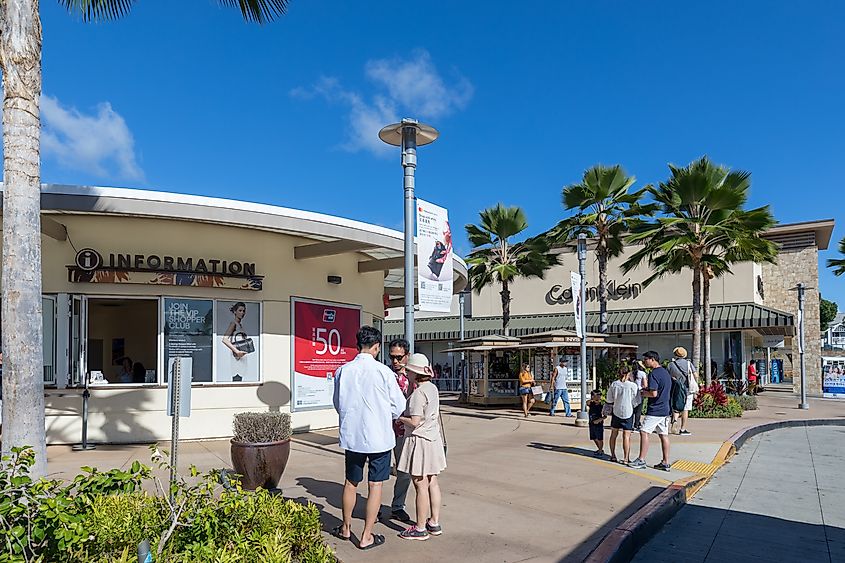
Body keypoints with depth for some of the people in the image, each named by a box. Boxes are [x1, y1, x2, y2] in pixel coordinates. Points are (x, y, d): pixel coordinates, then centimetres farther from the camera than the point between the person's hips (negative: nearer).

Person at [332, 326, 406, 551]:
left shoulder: (343, 371, -6)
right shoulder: (383, 372, -15)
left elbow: (337, 403, 8)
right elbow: (398, 406, -6)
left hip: (351, 436, 4)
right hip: (379, 436, -3)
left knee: (351, 482, 19)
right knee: (375, 485, 8)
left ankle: (346, 528, 35)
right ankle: (366, 536, 16)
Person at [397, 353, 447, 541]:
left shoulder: (418, 393, -21)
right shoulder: (432, 388, 7)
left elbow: (415, 422, -23)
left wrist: (399, 418, -6)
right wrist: (405, 423, 15)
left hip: (420, 441, -9)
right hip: (433, 438, 9)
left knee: (421, 485, 1)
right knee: (432, 482, 15)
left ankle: (420, 528, 11)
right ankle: (434, 523, 25)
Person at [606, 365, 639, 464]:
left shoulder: (614, 384, -4)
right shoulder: (633, 385, -12)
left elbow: (609, 399, 3)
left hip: (616, 411, 3)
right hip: (628, 412, -3)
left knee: (614, 434, 14)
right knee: (626, 435, 0)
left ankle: (613, 455, 19)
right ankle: (626, 458, 1)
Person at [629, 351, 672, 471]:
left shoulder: (653, 374, -16)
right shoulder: (666, 372, 14)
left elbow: (654, 393, -23)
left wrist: (643, 393, -5)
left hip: (654, 411, -9)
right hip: (665, 410, 9)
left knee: (644, 432, -4)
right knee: (664, 435, 10)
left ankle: (641, 460, -2)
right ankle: (665, 463, 12)